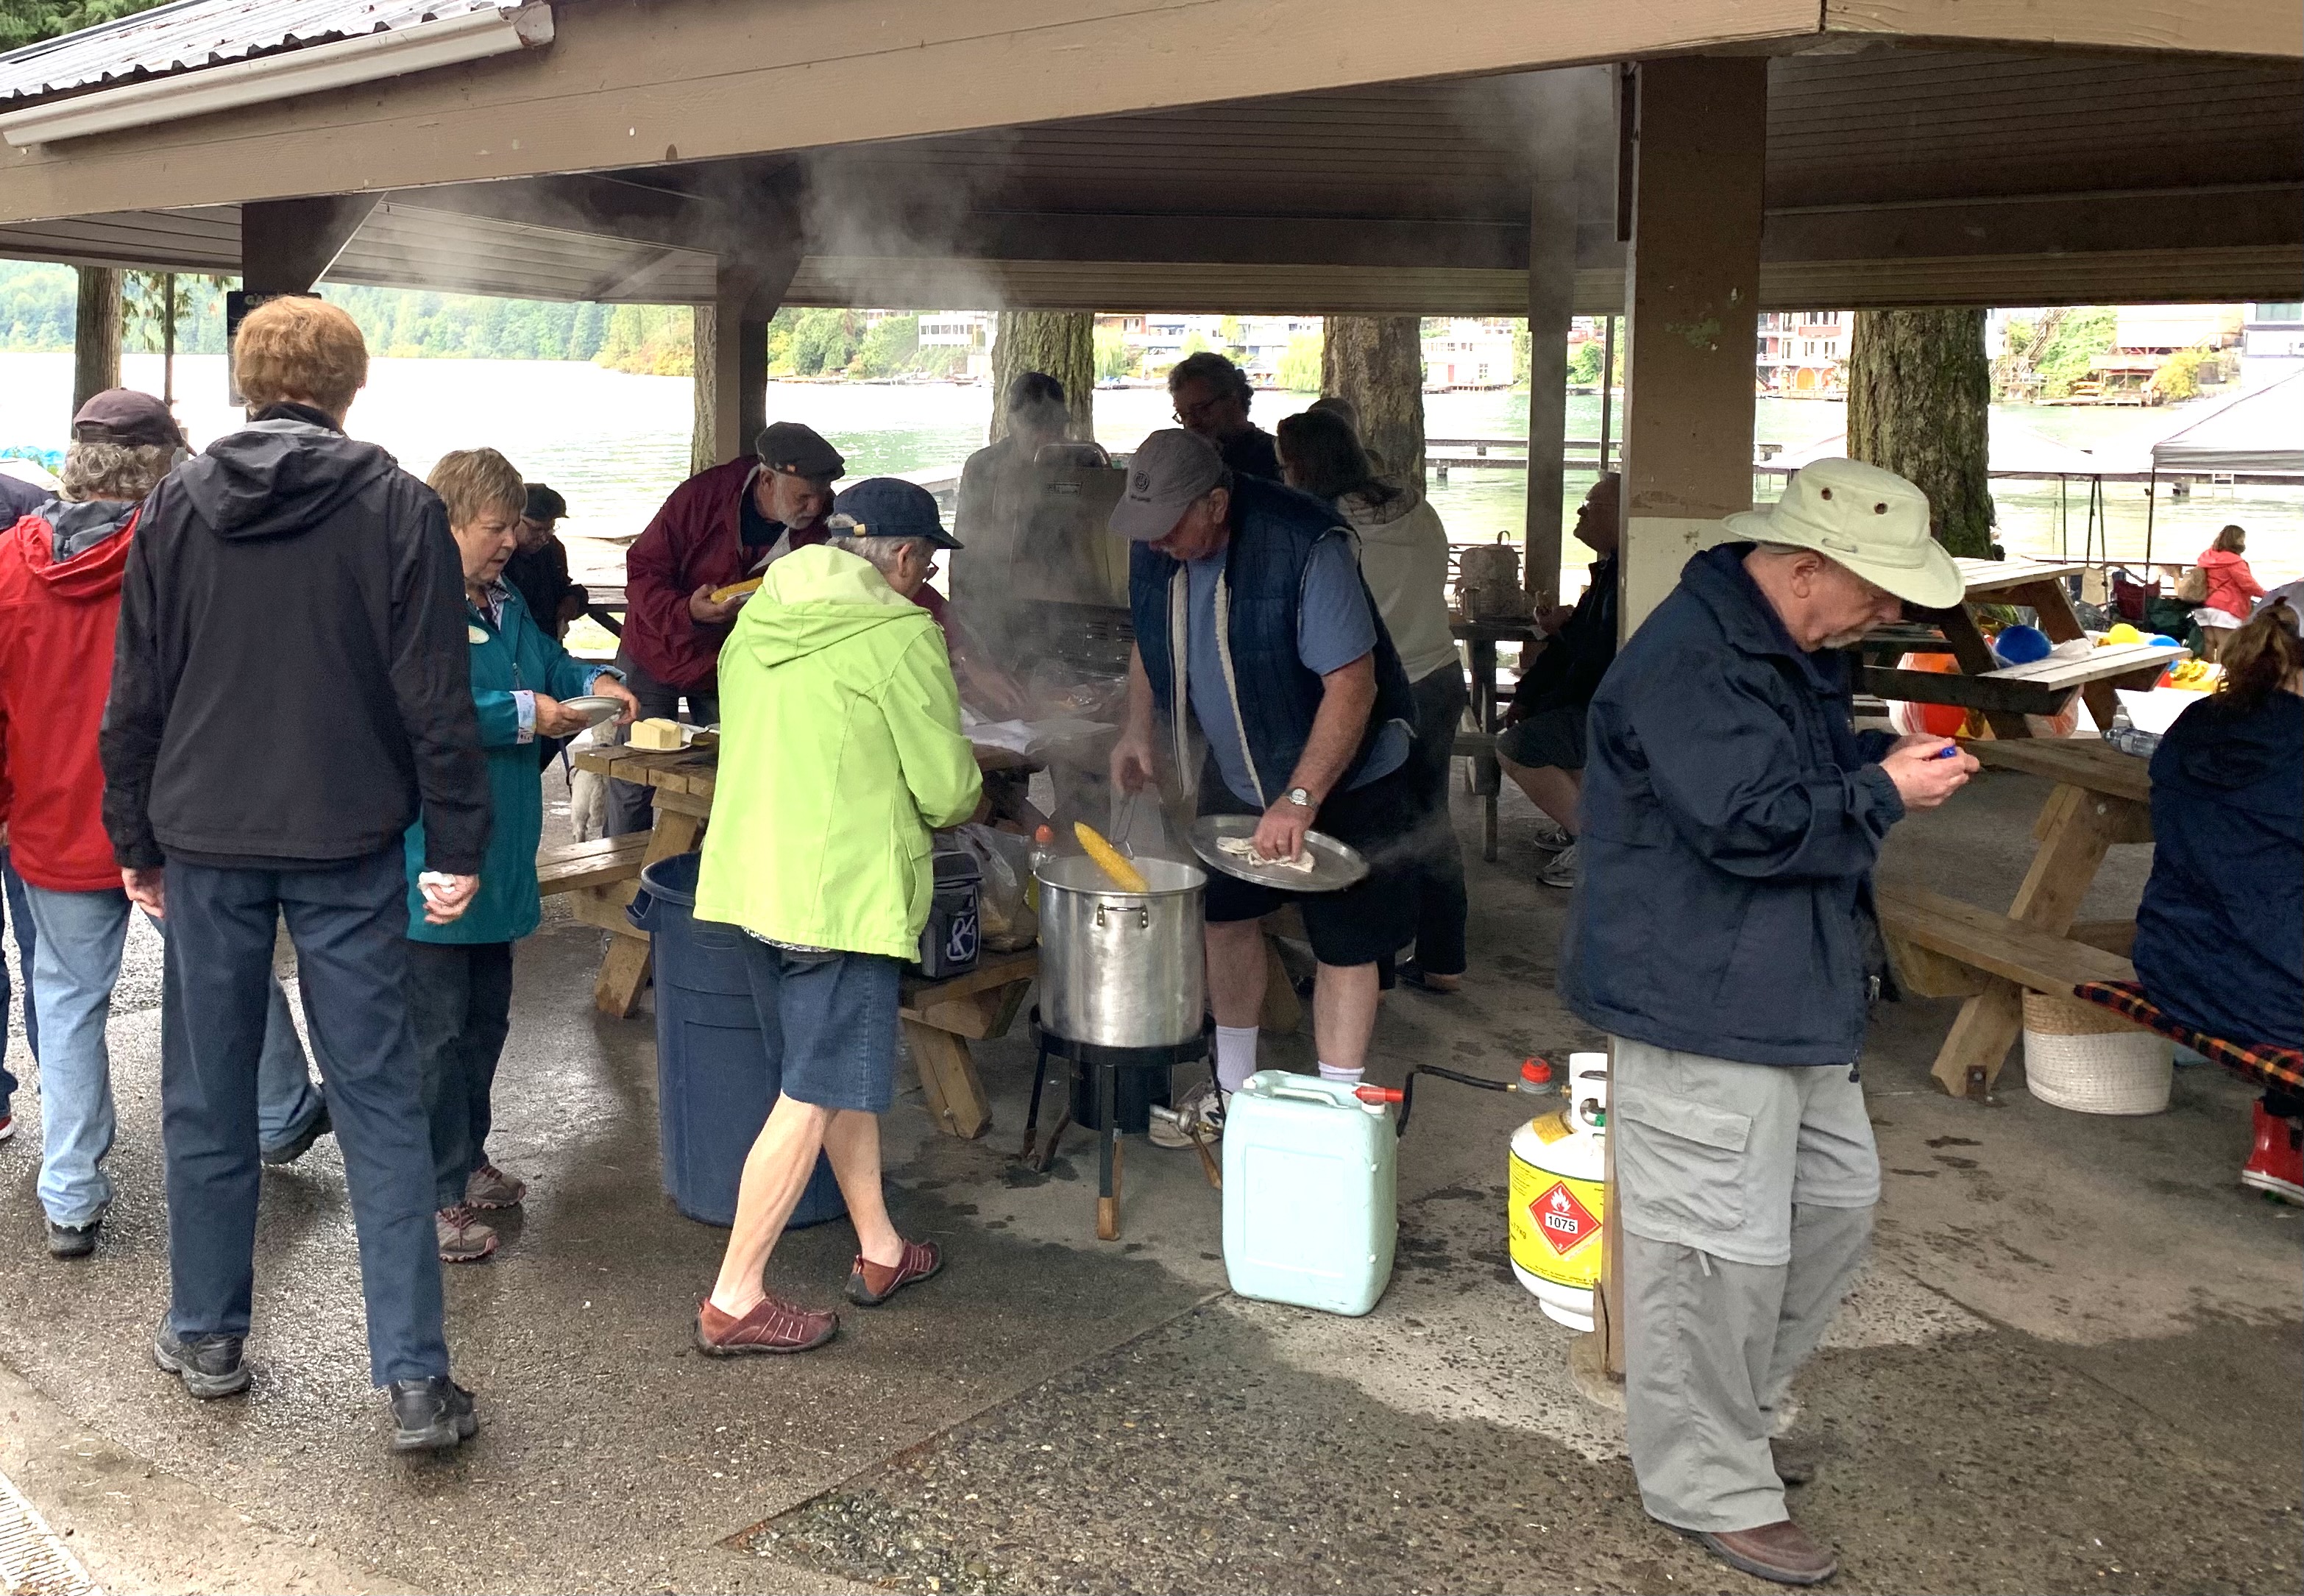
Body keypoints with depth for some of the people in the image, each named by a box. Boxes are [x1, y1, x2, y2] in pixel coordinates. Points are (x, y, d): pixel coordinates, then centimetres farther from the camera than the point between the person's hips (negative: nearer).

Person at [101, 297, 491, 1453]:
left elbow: (135, 694, 5)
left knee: (206, 1100, 15)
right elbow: (436, 698, -8)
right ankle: (415, 1379, 1)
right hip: (347, 845, -2)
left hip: (205, 843, 2)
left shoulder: (176, 505, 3)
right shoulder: (399, 508, -4)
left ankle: (206, 1337, 27)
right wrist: (456, 846, -2)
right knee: (380, 1105, 2)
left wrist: (134, 839, 13)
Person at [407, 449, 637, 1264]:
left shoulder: (505, 602, 13)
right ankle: (436, 1195, 6)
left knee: (485, 1019, 19)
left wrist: (592, 681, 7)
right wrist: (523, 714, -24)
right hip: (429, 858, -10)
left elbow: (547, 661, 28)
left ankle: (467, 1159, 34)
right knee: (435, 1030, -3)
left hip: (497, 856, 10)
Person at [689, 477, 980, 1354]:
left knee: (843, 1074, 20)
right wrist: (969, 797, 14)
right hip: (840, 894, -8)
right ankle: (734, 1300, 5)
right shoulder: (899, 633, -12)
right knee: (814, 1098, -1)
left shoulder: (759, 618, 11)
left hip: (751, 879, 8)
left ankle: (879, 1250, 31)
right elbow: (947, 788, -9)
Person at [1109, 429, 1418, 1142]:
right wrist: (1136, 728, -2)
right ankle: (1234, 1089, 31)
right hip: (1237, 770, 7)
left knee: (1345, 946, -1)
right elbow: (1152, 638, 11)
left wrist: (1299, 799, -35)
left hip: (1342, 777, -6)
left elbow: (1352, 686, -32)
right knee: (1226, 914, 14)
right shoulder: (1154, 546, -10)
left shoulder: (1305, 547, -31)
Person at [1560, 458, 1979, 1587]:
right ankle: (1709, 1487, 16)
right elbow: (1750, 823, -26)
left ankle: (1729, 1416, 36)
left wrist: (1886, 756, 6)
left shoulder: (1794, 647, 12)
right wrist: (1885, 794, -15)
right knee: (1722, 1248, -2)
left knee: (1837, 1199, 20)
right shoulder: (1691, 661, -22)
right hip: (1702, 1007, -11)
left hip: (1794, 993, 11)